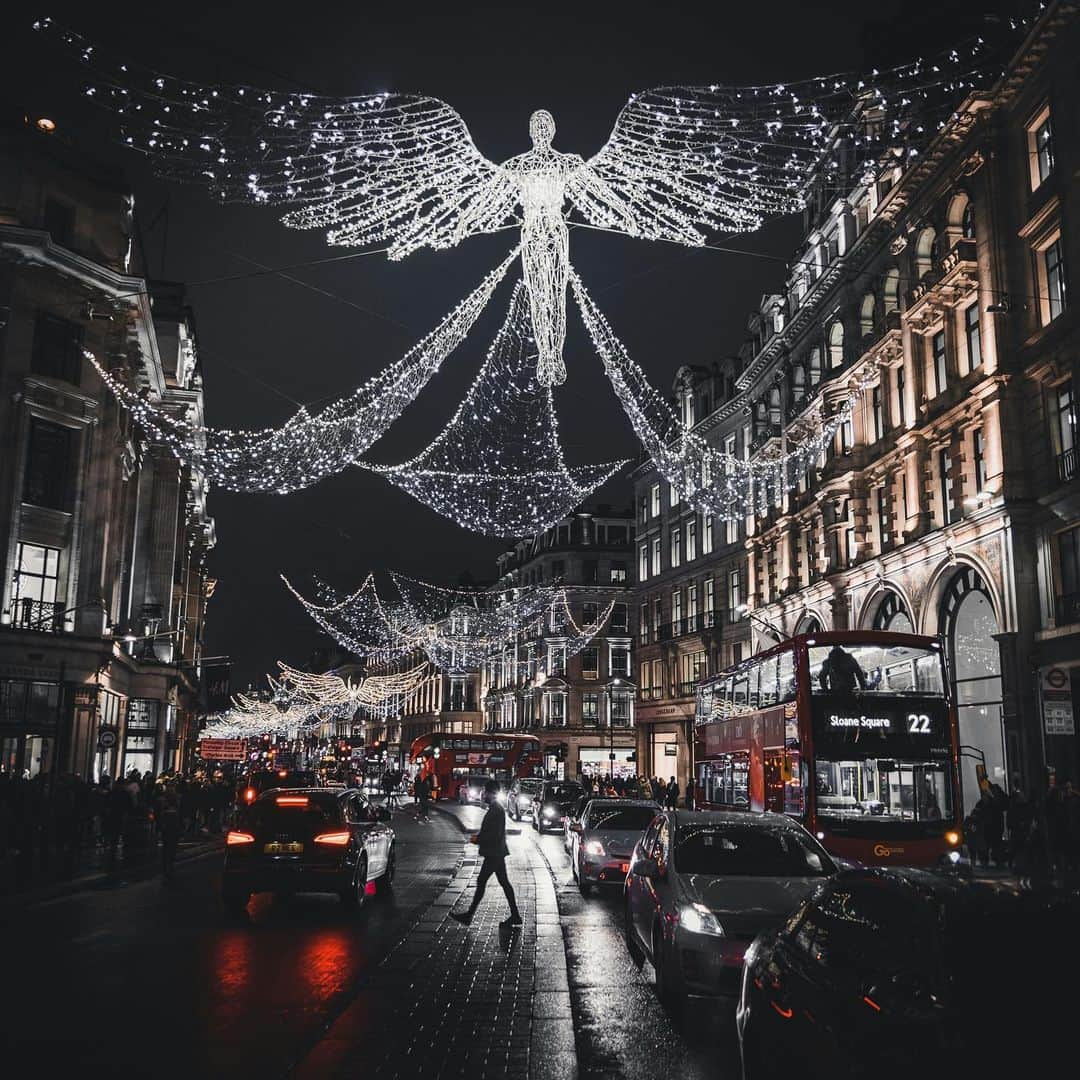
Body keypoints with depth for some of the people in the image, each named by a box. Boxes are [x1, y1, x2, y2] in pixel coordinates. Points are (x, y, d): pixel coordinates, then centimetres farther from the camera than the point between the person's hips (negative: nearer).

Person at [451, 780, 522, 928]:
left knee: (481, 882, -3)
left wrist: (478, 840, -14)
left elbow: (495, 834, -23)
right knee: (504, 882, 11)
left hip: (494, 853, -10)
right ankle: (515, 915, 13)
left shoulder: (497, 811, -19)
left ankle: (469, 915, 3)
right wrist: (479, 836, 10)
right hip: (496, 853, 10)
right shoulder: (494, 809, 13)